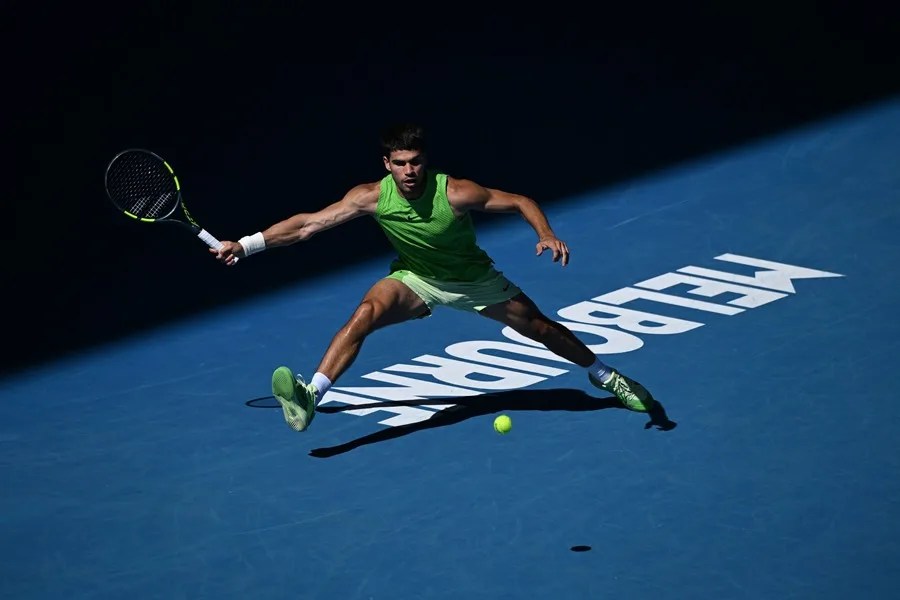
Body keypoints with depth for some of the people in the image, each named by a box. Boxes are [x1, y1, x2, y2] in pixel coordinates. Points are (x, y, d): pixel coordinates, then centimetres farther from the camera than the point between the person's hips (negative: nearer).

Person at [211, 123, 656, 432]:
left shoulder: (455, 193, -31)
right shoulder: (372, 196, -25)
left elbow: (521, 202, -20)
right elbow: (308, 224, -22)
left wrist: (546, 236, -39)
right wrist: (244, 245, -26)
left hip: (474, 279, 0)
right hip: (415, 280, 1)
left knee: (541, 328, 8)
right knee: (365, 313, -29)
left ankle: (606, 378, 36)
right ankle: (309, 399, -36)